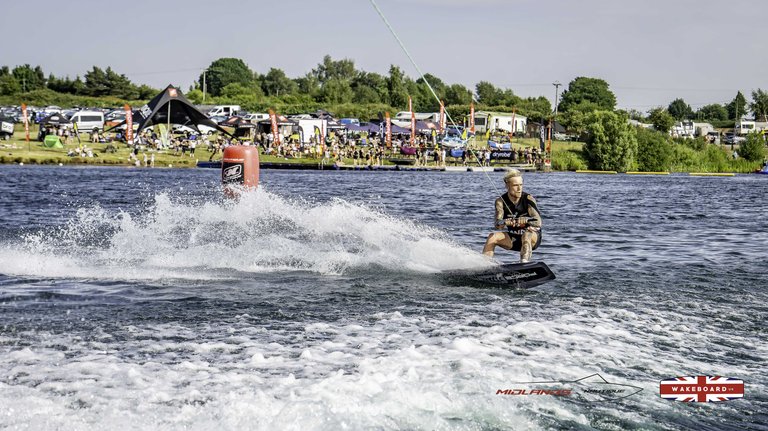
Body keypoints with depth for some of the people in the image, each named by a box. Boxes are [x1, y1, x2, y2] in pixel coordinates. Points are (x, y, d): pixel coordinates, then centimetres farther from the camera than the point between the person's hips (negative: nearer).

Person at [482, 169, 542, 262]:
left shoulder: (528, 199, -16)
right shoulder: (501, 201, -10)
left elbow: (538, 222, -28)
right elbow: (497, 225, -23)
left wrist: (526, 220, -50)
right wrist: (504, 222, -47)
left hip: (533, 238, -3)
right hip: (513, 239, 3)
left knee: (527, 234, -35)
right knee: (492, 237, -21)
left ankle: (525, 262, -50)